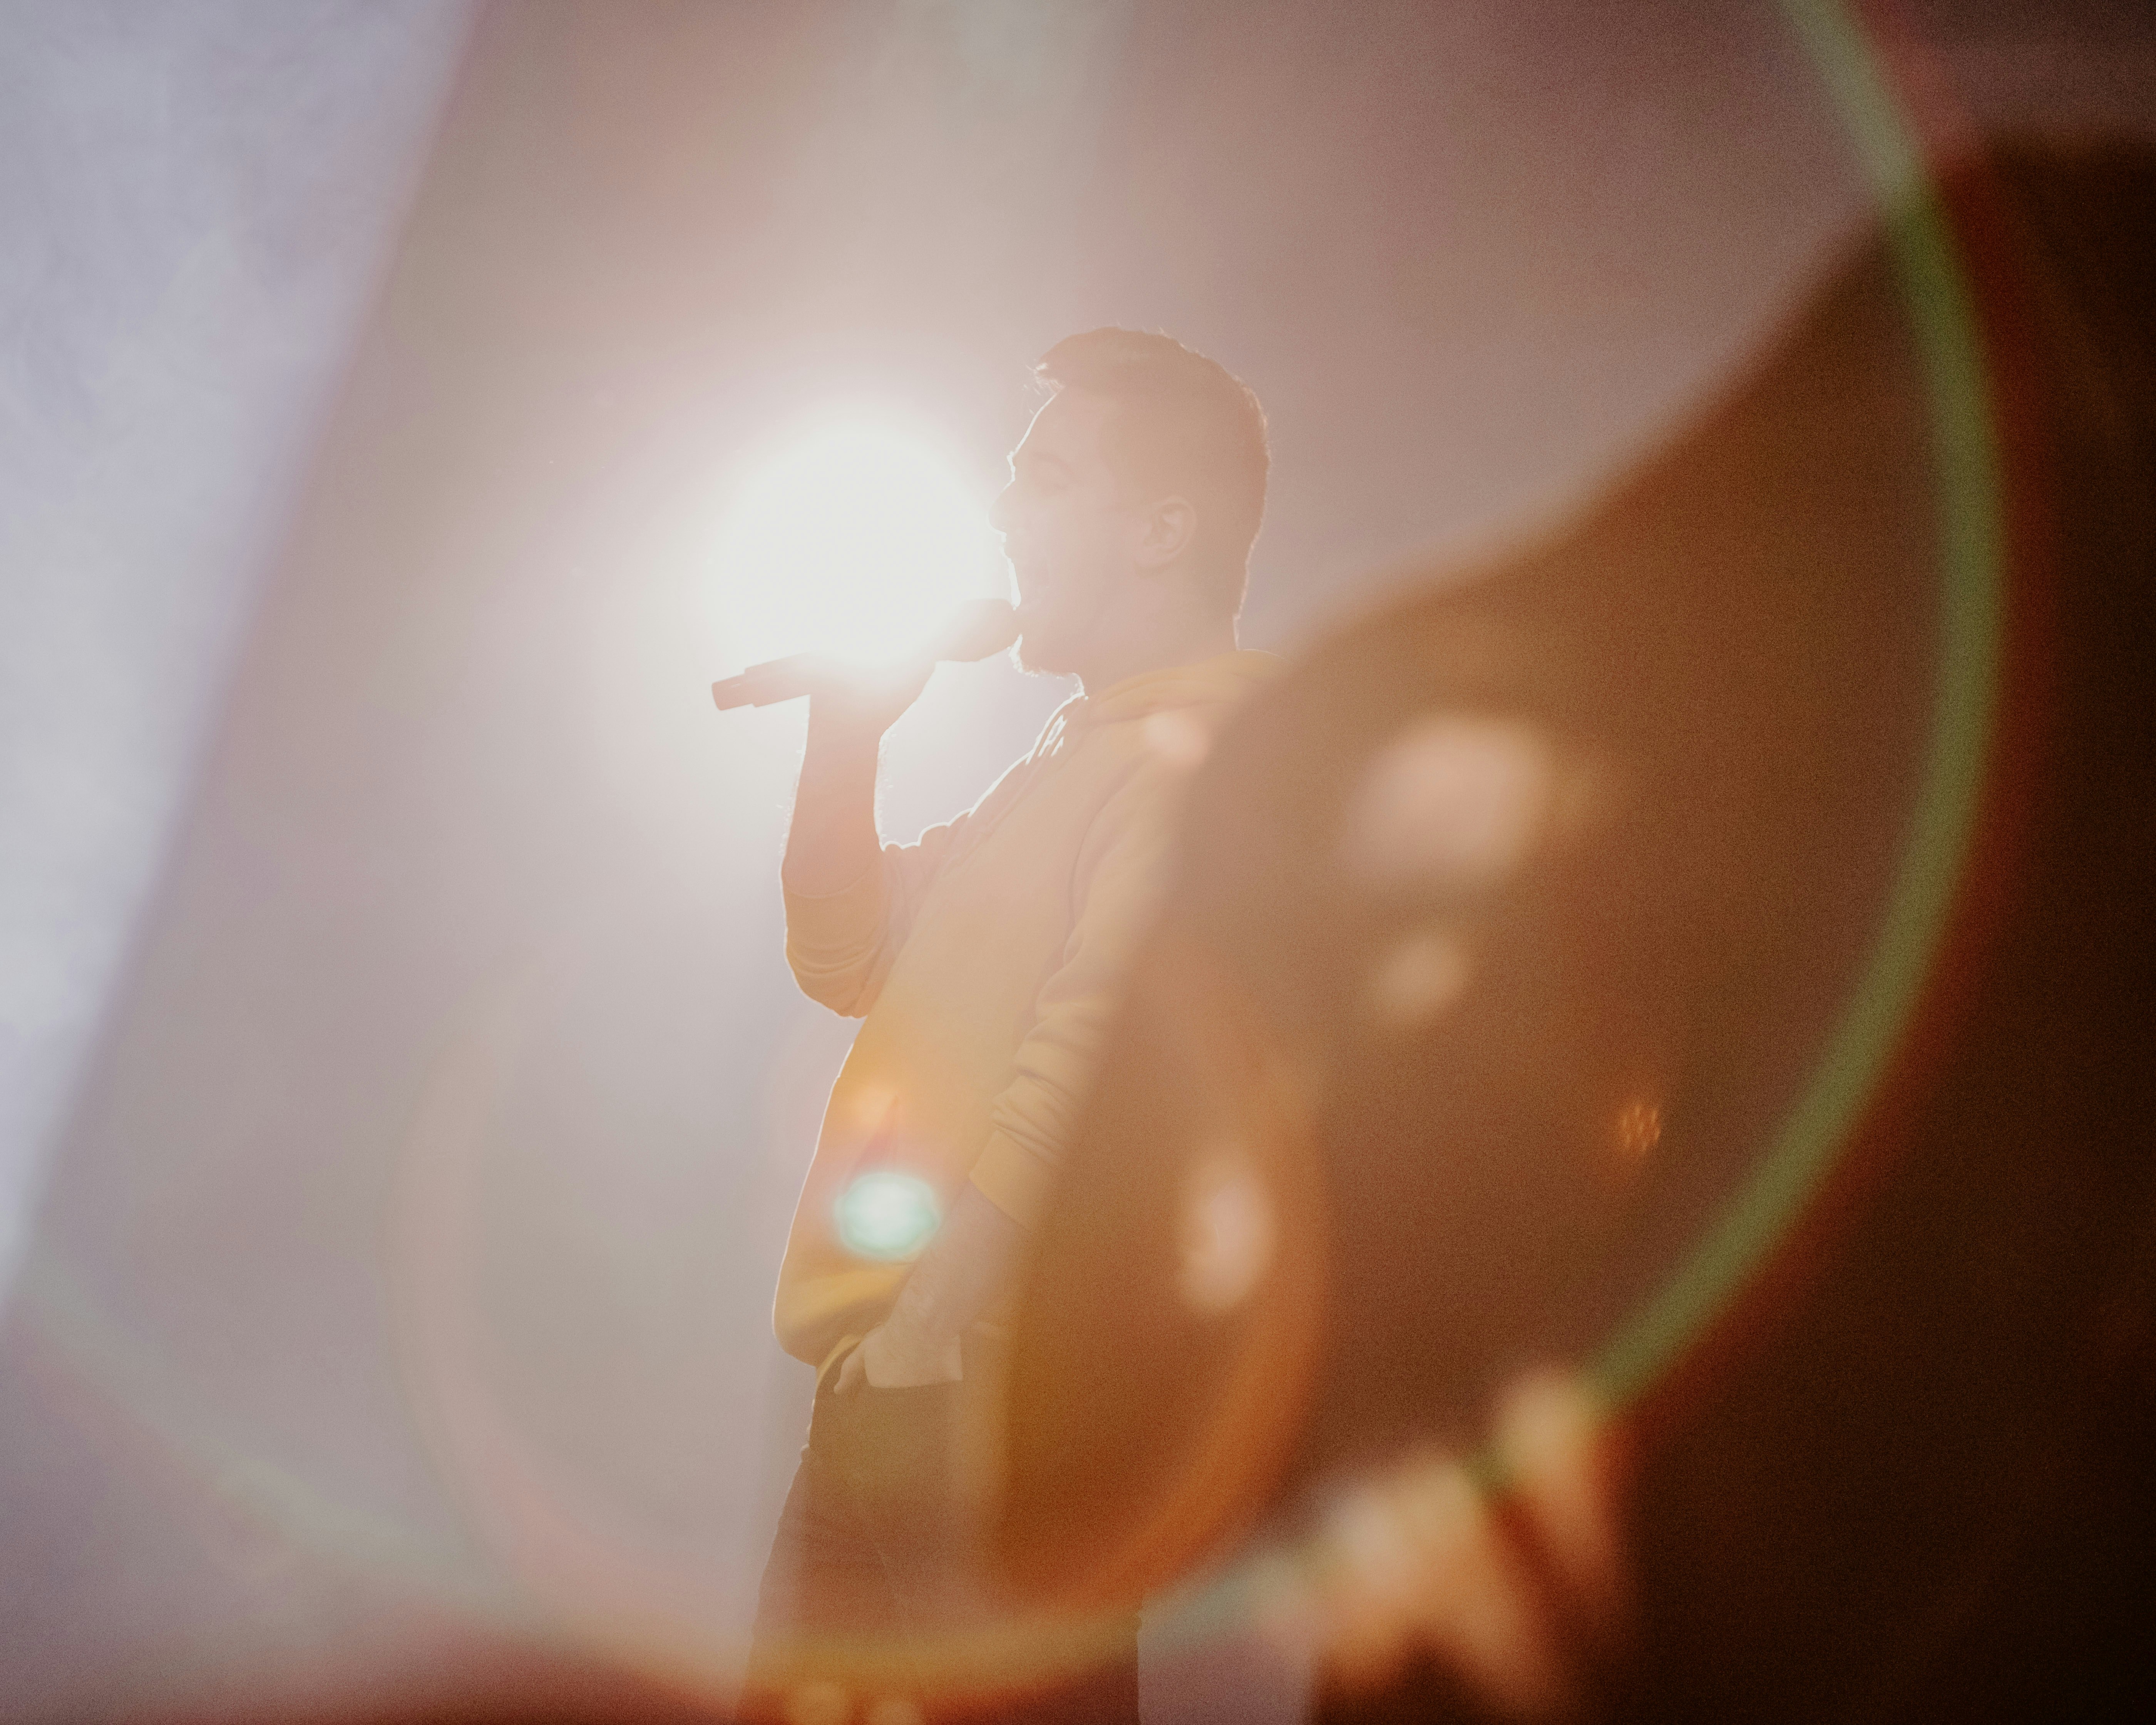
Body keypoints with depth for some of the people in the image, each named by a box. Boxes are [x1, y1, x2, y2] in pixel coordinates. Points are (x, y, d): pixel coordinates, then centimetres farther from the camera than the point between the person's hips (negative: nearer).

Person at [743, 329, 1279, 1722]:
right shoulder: (1081, 751, 21)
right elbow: (850, 966, 22)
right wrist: (847, 734, 12)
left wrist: (926, 1326, -23)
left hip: (985, 1396, -9)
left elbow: (1086, 1052, -21)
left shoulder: (1199, 756, -11)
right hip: (894, 1378, 10)